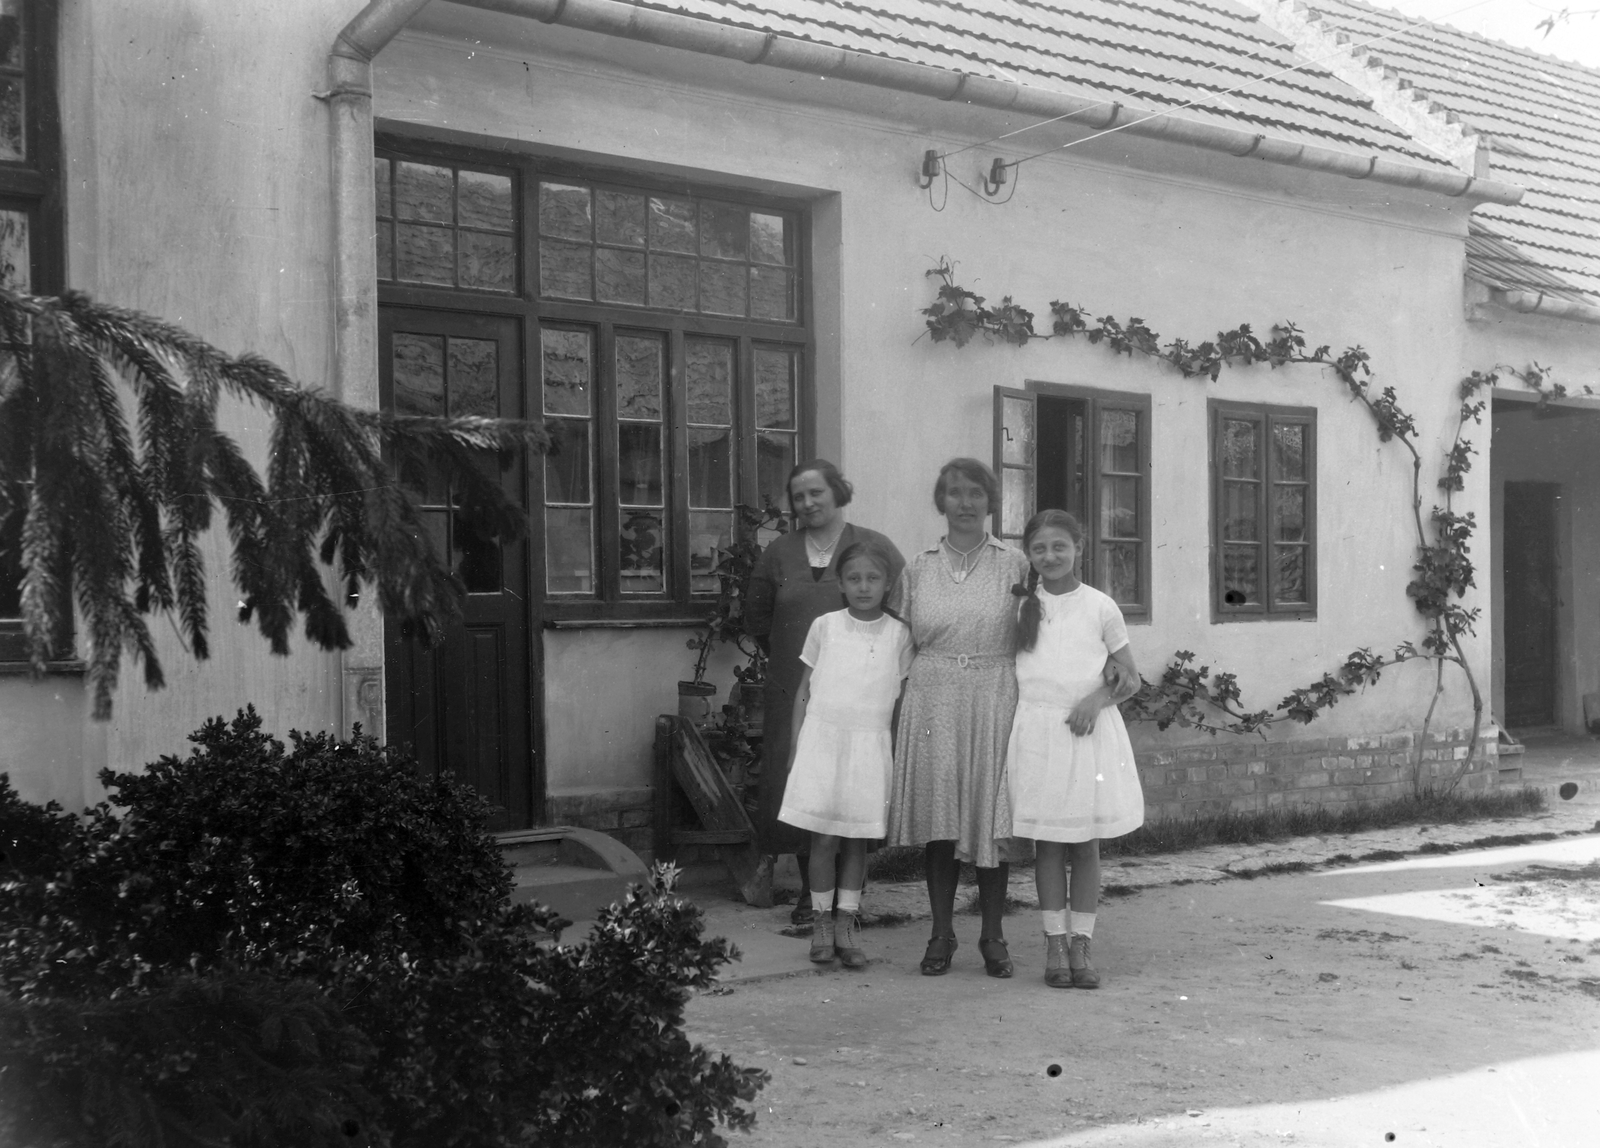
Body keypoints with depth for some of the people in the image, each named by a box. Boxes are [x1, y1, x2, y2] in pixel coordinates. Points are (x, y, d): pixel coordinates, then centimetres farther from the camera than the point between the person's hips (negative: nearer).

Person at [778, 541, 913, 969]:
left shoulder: (899, 634, 3)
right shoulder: (825, 626, 3)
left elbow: (902, 699, 7)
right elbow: (804, 690, 8)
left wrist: (897, 754, 4)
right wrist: (796, 745, 4)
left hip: (871, 745, 0)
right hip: (822, 737, 0)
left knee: (857, 839, 4)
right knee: (824, 838, 0)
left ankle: (847, 925, 13)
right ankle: (821, 921, 12)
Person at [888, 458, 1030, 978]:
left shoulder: (1014, 565, 3)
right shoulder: (918, 568, 9)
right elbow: (907, 640, 12)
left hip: (993, 700, -1)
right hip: (932, 700, 2)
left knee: (990, 818, 2)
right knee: (937, 816, 3)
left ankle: (993, 937, 14)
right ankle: (941, 935, 14)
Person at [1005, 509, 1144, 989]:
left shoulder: (1100, 607, 1)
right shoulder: (1019, 606, 4)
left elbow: (1131, 680, 7)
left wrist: (1099, 698, -12)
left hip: (1090, 732, 0)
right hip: (1037, 731, 1)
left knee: (1086, 843, 4)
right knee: (1046, 843, 4)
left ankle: (1080, 945, 12)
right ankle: (1055, 944, 12)